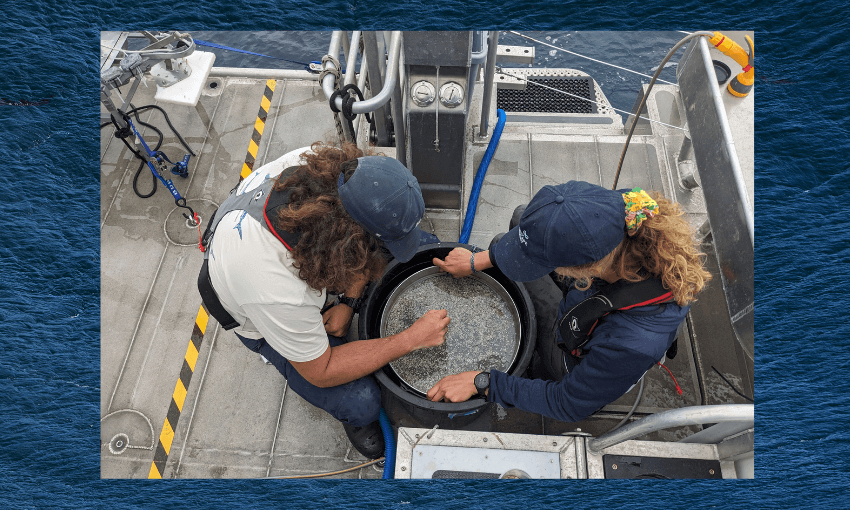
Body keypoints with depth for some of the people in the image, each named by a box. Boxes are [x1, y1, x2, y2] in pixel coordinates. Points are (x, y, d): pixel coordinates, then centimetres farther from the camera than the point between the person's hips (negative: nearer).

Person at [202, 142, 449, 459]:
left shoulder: (321, 165, -33)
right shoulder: (278, 293, -46)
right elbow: (320, 372, -28)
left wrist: (348, 302, -18)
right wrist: (412, 339, -29)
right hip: (265, 323, -5)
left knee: (427, 246, -3)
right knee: (361, 403, -21)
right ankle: (353, 416, 17)